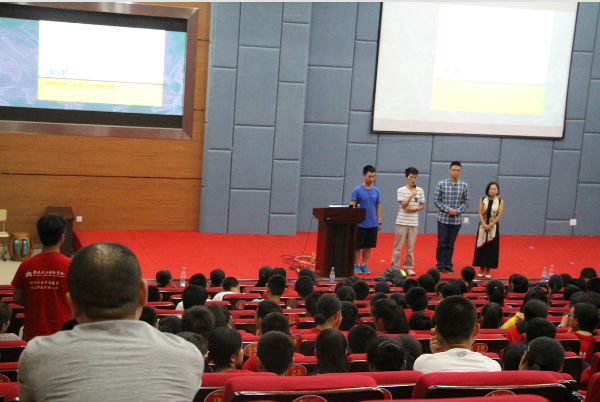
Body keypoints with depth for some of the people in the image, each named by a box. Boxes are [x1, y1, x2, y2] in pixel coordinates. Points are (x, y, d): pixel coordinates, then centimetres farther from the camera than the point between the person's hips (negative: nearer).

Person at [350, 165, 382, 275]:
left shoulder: (376, 191, 7)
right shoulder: (357, 190, -5)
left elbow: (378, 207, 11)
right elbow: (352, 206, -5)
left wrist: (379, 222, 7)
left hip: (373, 224, 3)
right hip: (360, 224, -3)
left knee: (368, 246, 8)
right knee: (358, 246, 3)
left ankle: (364, 265, 17)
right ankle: (356, 266, 14)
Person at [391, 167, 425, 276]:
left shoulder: (420, 191, 7)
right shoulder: (401, 190, -3)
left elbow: (422, 205, 11)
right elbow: (404, 205, -12)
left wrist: (414, 209, -8)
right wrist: (412, 194, -19)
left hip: (414, 223, 3)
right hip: (402, 222, -3)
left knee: (410, 247, 6)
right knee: (398, 246, 0)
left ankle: (408, 267, 16)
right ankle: (395, 267, 7)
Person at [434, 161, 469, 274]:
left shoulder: (464, 186, 2)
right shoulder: (441, 184, -3)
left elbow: (466, 201, 7)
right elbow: (436, 200, -2)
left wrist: (458, 211, -10)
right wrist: (448, 209, -13)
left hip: (456, 220, 2)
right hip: (443, 219, -2)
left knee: (451, 244, 8)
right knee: (442, 243, 0)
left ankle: (448, 265, 18)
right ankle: (440, 266, 10)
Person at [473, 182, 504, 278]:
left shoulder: (500, 201, -1)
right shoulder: (482, 200, 2)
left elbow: (499, 215, -7)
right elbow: (480, 213, -4)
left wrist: (490, 225, -15)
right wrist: (484, 225, -16)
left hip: (494, 227, -1)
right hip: (482, 226, 1)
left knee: (491, 247, 1)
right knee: (481, 246, 3)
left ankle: (488, 269, 11)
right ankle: (481, 268, 14)